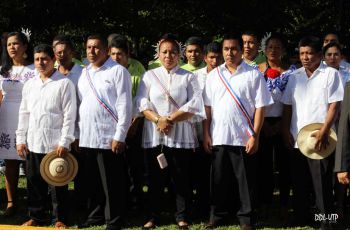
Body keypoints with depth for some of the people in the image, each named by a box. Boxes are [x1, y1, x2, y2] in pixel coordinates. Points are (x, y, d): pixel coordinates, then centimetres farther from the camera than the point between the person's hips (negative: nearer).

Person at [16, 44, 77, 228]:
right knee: (34, 182, 11)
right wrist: (21, 139, 9)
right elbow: (24, 114, 14)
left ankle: (59, 219, 13)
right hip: (33, 143, 5)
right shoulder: (29, 85, 11)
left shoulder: (64, 83, -5)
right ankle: (36, 216, 23)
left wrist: (64, 142, -13)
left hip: (56, 143, -5)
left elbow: (69, 115, -8)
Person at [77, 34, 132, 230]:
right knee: (92, 182, 14)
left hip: (109, 137, -6)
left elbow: (125, 105, -11)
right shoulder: (84, 73, 15)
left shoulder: (118, 71, -6)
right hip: (87, 138, 7)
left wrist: (119, 136, -15)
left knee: (112, 184, -1)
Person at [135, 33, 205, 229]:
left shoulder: (188, 77, 5)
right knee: (155, 178, 6)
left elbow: (194, 106, -4)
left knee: (181, 178, 2)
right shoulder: (150, 75, 9)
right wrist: (158, 120, -14)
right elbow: (142, 103, 1)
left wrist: (170, 119, -12)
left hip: (181, 134, -1)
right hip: (154, 134, 1)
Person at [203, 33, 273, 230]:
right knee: (218, 179, 10)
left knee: (246, 180, 4)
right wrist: (206, 134, 3)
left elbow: (260, 107, -4)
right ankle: (217, 214, 23)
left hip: (244, 138, -3)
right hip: (218, 138, 3)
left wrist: (255, 136, -10)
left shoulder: (253, 75, -2)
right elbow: (208, 107, 9)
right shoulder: (214, 75, 9)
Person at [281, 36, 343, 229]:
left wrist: (324, 131, -16)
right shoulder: (294, 77, 12)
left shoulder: (331, 74, -2)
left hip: (319, 139, -4)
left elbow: (334, 105, -7)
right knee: (299, 183, 11)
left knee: (322, 183, -2)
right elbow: (288, 106, 13)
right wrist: (286, 131, 3)